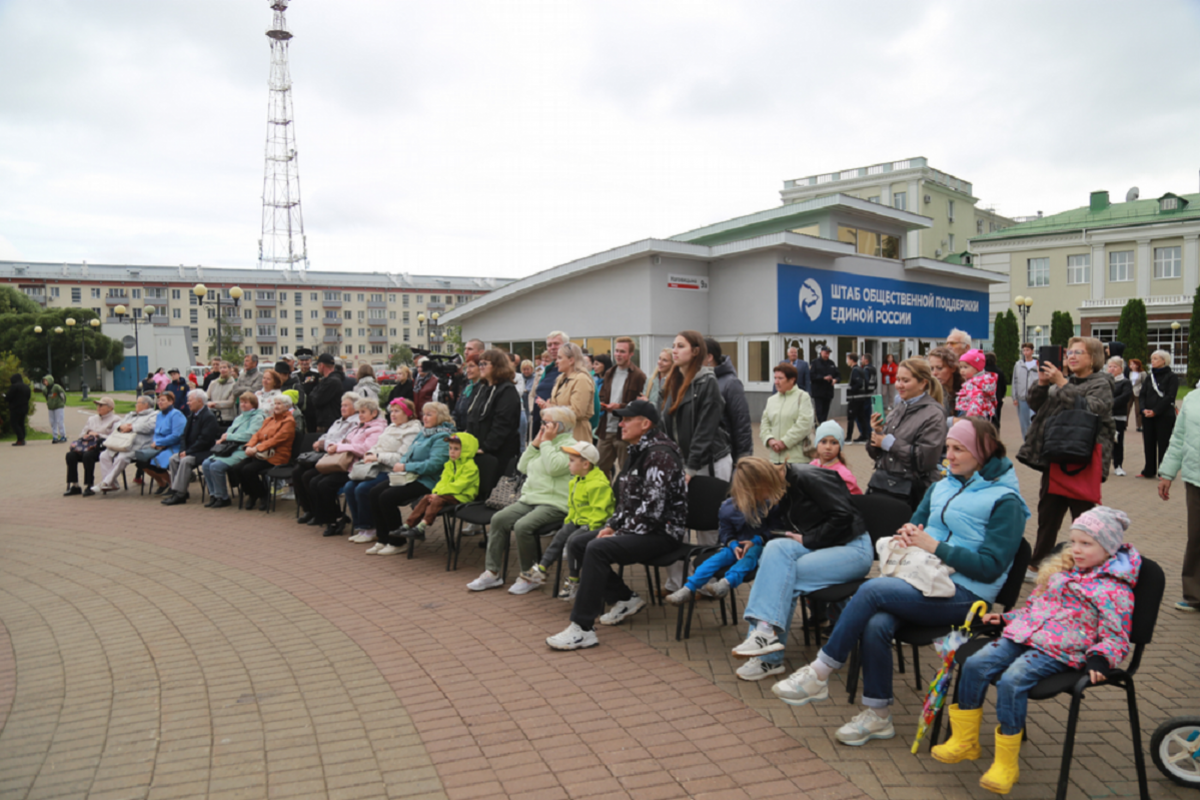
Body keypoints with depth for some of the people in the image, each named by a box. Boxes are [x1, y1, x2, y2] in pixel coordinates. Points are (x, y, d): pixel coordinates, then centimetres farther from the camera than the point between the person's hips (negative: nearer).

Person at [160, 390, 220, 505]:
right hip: (191, 451, 9)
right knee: (173, 459, -6)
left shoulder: (209, 416, -15)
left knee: (185, 461, -28)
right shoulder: (192, 416, 15)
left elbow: (205, 440, -22)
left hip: (206, 451, -9)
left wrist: (187, 452, -19)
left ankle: (179, 495, -24)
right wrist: (183, 450, -5)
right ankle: (176, 490, -5)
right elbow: (185, 436, 13)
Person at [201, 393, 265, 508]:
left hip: (242, 451, -9)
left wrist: (229, 436, -11)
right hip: (230, 449, 9)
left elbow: (250, 435, -16)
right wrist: (222, 439, 1)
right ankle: (214, 495, 1)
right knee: (206, 464, -9)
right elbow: (229, 431, 25)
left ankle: (223, 498, -10)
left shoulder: (257, 418, -4)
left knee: (216, 466, -24)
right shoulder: (239, 418, 25)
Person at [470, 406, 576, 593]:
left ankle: (529, 576, -10)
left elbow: (554, 467, -23)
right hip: (530, 499, 9)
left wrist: (546, 442, -12)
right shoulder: (544, 442, 22)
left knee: (522, 526, -29)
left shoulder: (569, 445, -6)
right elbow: (522, 467, 17)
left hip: (555, 504, -9)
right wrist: (535, 443, 8)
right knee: (498, 519, -10)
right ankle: (492, 572, -4)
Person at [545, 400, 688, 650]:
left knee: (597, 549, -29)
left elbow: (652, 508, -24)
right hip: (637, 529, 10)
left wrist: (620, 534, -18)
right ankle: (625, 599, 10)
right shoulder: (637, 452, 14)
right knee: (576, 543, 2)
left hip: (662, 532, -10)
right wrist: (611, 526, 4)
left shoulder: (660, 453, -17)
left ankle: (582, 630, -26)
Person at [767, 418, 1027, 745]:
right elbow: (913, 526, 22)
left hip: (964, 593, -6)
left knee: (872, 590, -28)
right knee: (875, 625, -26)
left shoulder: (1005, 501, -4)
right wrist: (908, 536, -2)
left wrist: (935, 546, -16)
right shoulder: (941, 488, 17)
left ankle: (818, 674, -16)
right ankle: (877, 716, -9)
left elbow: (990, 567, -11)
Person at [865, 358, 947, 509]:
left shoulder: (933, 414, -7)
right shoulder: (896, 409, 12)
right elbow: (876, 453, 16)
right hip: (880, 483, 6)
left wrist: (890, 443, -13)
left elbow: (926, 458, -18)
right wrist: (876, 433, -4)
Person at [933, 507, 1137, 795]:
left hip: (1059, 651, -7)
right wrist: (1005, 618, 18)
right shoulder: (1061, 570, 20)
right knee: (975, 665, -13)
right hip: (1023, 635, 7)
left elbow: (1115, 638, -4)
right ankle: (964, 741, 2)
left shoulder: (1115, 590, -1)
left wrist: (1099, 658, -22)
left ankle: (1006, 764, -15)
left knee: (1012, 680, -30)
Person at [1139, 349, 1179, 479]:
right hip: (1147, 415, 5)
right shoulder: (1149, 377, 14)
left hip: (1164, 416, -5)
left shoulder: (1172, 377, -3)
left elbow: (1170, 397, -10)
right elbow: (1143, 394, 9)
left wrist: (1155, 411, -16)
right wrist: (1144, 409, -8)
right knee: (1148, 443, 7)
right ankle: (1149, 471, 15)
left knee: (1163, 443, -1)